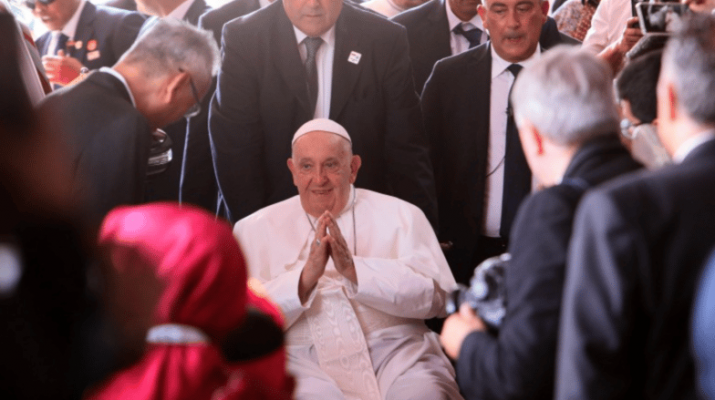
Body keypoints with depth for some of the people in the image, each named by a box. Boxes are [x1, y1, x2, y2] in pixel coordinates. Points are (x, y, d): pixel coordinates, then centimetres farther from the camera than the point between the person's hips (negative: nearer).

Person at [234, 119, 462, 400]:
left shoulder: (401, 216, 10)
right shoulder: (255, 229, 9)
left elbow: (439, 295, -3)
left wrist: (355, 270, -14)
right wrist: (305, 277, -17)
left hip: (397, 353, 0)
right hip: (304, 360, 1)